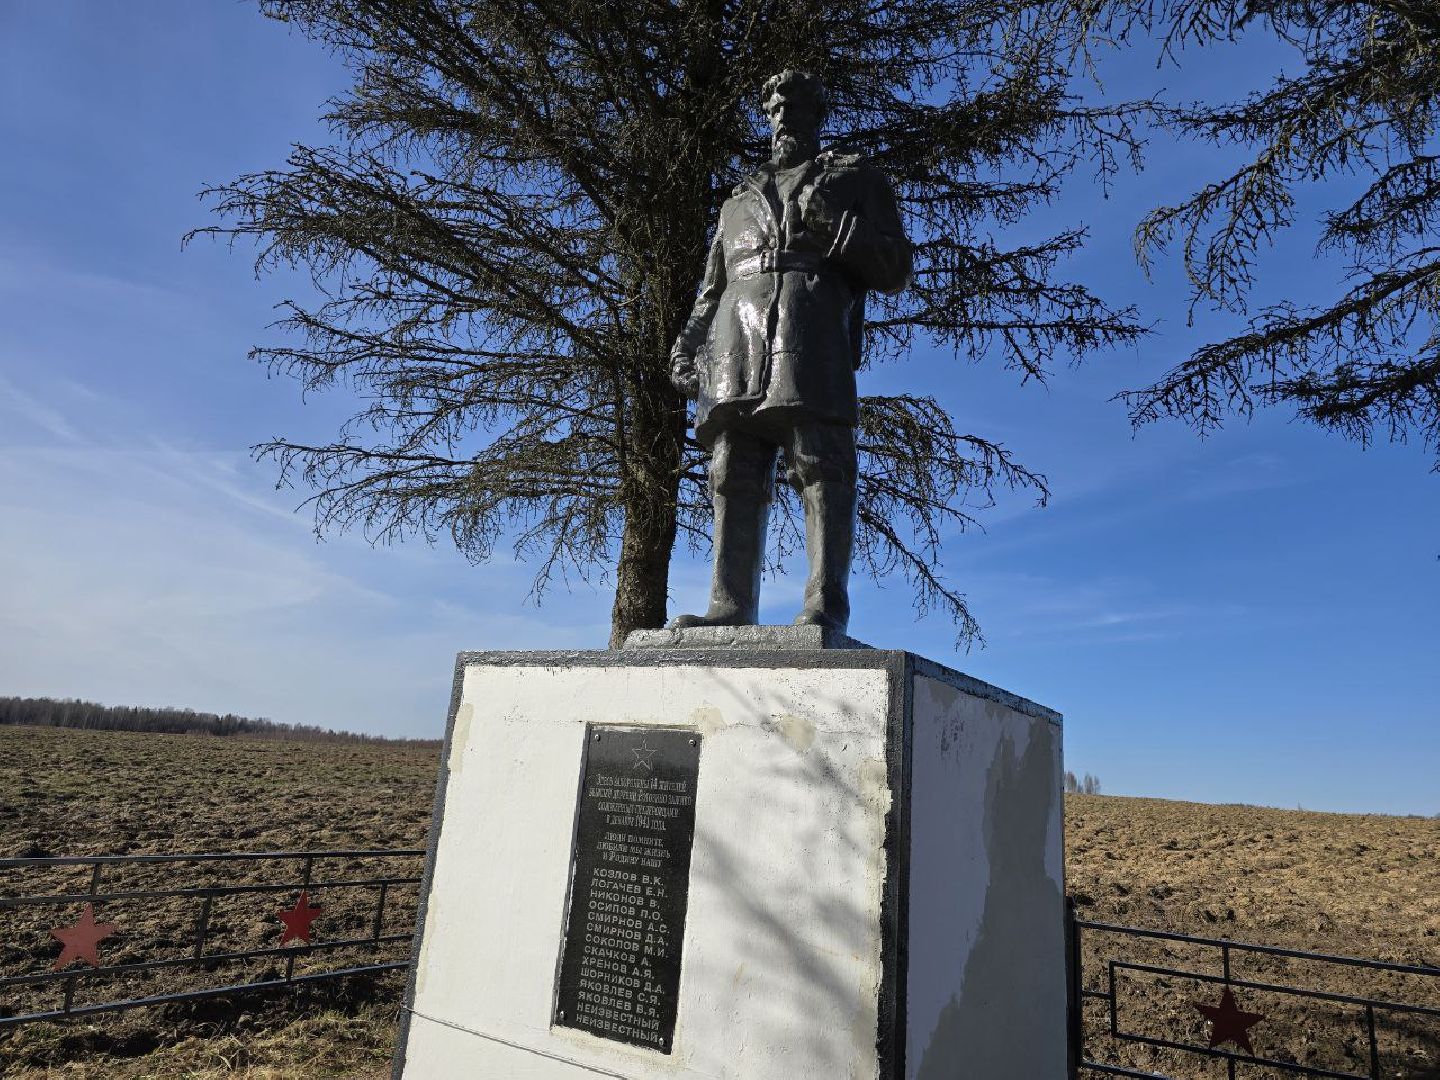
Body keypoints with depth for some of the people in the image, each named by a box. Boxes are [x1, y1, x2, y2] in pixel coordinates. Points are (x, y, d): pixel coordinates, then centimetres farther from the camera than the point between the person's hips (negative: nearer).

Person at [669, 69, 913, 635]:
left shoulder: (854, 176, 25)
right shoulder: (739, 198, 36)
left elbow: (895, 269, 12)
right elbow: (711, 288, 31)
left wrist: (835, 228, -4)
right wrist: (687, 346, 14)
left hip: (813, 322, -4)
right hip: (737, 329, 4)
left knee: (820, 463, -17)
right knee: (734, 472, -9)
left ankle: (826, 605, -22)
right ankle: (731, 606, -14)